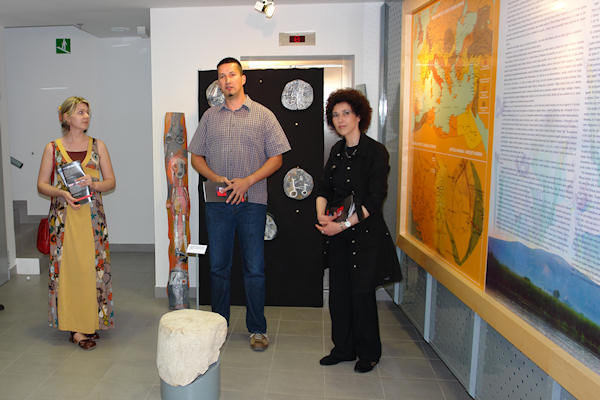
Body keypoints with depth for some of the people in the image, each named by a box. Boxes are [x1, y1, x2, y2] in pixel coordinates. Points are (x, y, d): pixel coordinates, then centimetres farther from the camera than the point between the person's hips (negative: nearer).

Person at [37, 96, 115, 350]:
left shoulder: (97, 146, 7)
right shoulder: (53, 148, 4)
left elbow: (111, 181, 6)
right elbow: (42, 185, 4)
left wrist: (93, 184, -14)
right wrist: (62, 192, -15)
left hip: (92, 216, 2)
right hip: (64, 217, -1)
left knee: (93, 267, 2)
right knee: (69, 268, -2)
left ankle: (91, 321, 16)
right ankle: (75, 327, 7)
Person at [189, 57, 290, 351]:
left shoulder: (263, 115, 4)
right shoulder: (210, 116, 12)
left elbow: (276, 158, 0)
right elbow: (196, 157, 12)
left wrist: (247, 181, -13)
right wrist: (216, 178, -7)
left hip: (252, 202, -2)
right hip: (217, 203, 3)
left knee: (254, 269, 2)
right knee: (218, 266, 9)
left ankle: (257, 329, 15)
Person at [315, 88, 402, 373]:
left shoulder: (376, 152, -9)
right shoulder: (337, 151, 10)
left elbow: (375, 199, -15)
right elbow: (324, 186, 8)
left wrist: (343, 225, -20)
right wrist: (322, 214, -12)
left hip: (366, 233, -5)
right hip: (338, 233, 6)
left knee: (361, 293, 0)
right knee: (338, 291, 8)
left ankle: (368, 353, 20)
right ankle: (343, 348, 26)